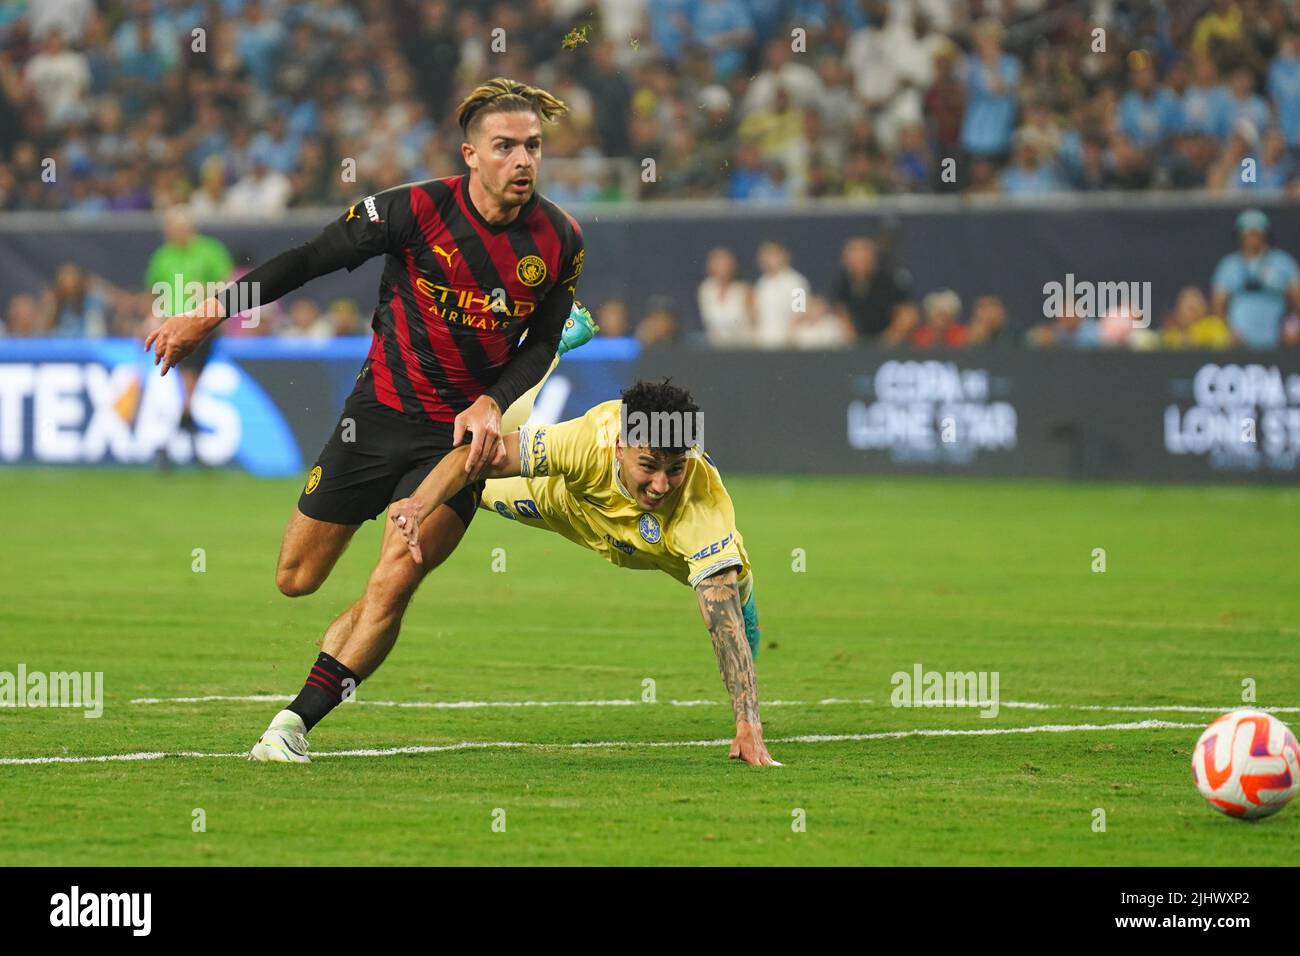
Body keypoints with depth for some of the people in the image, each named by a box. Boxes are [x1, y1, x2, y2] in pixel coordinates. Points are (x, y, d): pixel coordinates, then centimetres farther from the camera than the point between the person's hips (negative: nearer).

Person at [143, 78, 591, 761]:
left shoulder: (560, 241, -9)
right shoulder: (416, 210, -16)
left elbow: (542, 344, 5)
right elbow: (311, 260, -7)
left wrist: (490, 406, -12)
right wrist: (209, 314, -8)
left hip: (465, 430, 0)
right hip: (382, 410, 0)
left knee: (390, 587, -16)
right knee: (295, 579, 6)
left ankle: (295, 723, -4)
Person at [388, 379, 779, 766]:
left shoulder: (706, 508, -48)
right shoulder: (589, 441, -45)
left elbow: (724, 620, -49)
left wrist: (748, 727, -57)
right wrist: (419, 504, -57)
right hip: (569, 502, 1)